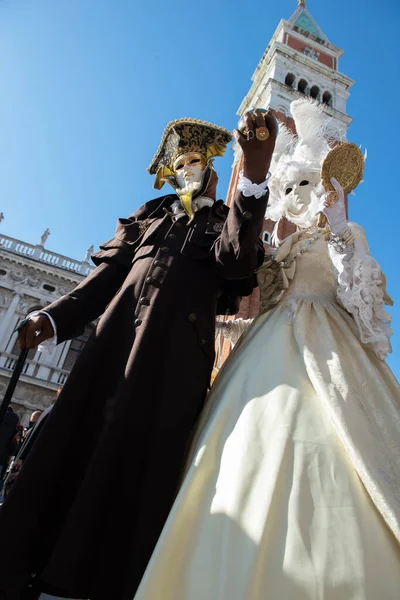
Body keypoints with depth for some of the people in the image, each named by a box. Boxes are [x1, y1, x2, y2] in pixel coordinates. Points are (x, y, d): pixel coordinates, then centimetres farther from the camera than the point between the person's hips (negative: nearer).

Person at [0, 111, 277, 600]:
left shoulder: (227, 220, 18)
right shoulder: (151, 213, 25)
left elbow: (237, 262, -7)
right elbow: (107, 275, 18)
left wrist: (256, 176, -17)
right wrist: (55, 316, 5)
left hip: (177, 357, -2)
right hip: (116, 340, 3)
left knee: (144, 464, -4)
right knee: (67, 448, 1)